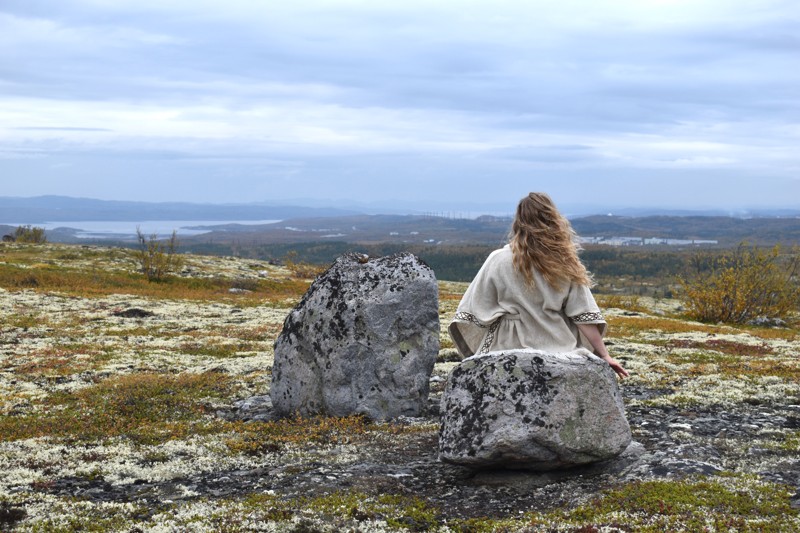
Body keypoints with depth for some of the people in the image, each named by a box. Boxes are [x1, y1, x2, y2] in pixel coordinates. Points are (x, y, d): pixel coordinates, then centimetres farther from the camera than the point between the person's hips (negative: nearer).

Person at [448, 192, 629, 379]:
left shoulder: (499, 261, -4)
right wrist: (604, 355, 4)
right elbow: (584, 316, -1)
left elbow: (475, 313, -1)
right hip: (559, 353, 2)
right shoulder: (566, 264, 1)